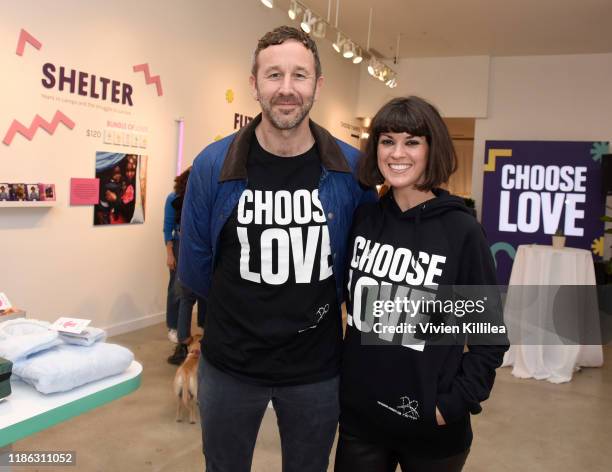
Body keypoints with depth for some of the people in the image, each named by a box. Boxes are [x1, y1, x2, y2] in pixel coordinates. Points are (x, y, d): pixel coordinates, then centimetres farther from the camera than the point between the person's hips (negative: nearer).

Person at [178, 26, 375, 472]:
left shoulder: (353, 170, -11)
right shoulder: (213, 165, -12)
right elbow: (194, 267, -1)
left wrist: (313, 309, 7)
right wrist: (242, 313, 9)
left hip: (317, 368, 1)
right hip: (228, 365, 0)